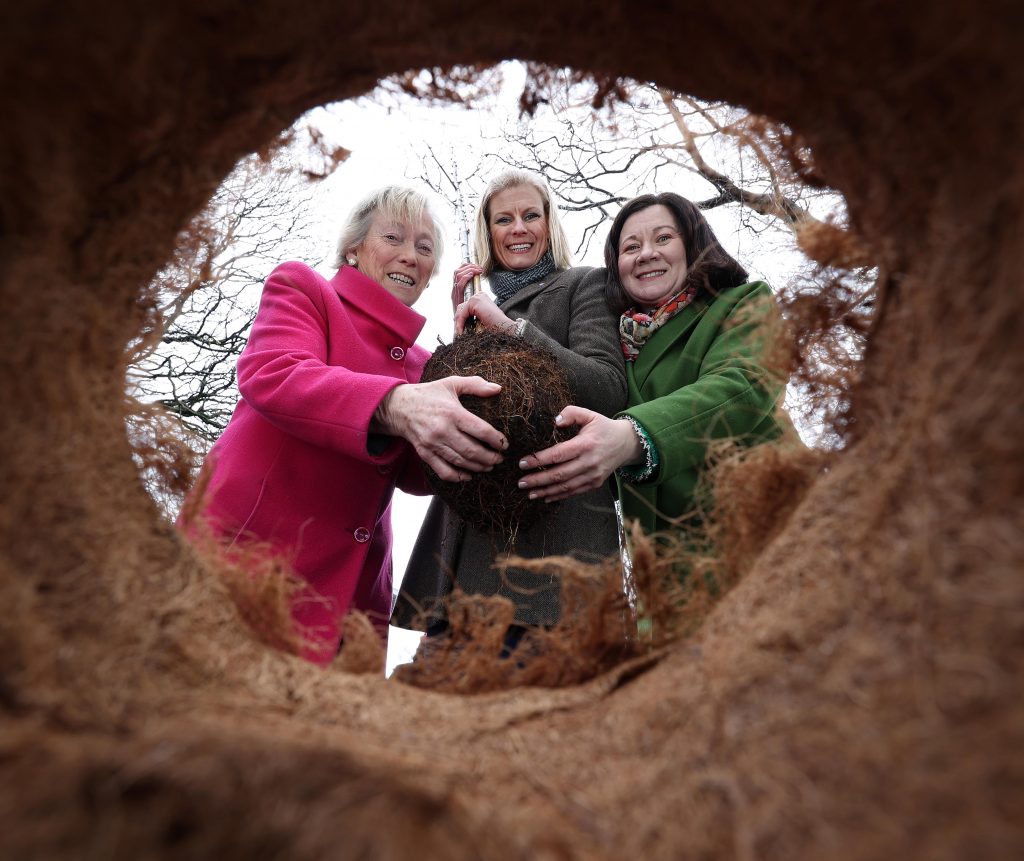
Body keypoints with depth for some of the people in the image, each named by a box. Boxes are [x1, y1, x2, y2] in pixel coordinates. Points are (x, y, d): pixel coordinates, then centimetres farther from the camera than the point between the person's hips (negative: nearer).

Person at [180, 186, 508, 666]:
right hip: (249, 552, -4)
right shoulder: (300, 286, 4)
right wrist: (396, 405, -35)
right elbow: (271, 375, -17)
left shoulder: (422, 364, 17)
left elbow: (416, 475, 5)